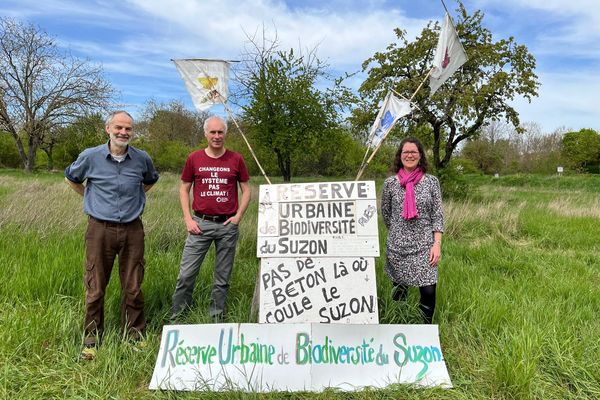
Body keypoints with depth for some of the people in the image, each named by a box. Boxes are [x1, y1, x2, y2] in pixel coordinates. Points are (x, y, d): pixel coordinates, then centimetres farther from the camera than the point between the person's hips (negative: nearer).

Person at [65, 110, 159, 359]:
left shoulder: (142, 159, 1)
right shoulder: (90, 157, -3)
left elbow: (151, 180, 24)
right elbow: (71, 178, 17)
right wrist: (92, 199, 13)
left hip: (132, 229, 1)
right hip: (100, 229, -1)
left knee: (133, 287, 8)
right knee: (95, 288, 5)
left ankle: (134, 335, 24)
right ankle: (92, 339, 22)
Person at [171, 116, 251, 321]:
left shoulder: (236, 159, 2)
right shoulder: (194, 158, 3)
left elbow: (246, 190, 8)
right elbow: (184, 189, 9)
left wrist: (238, 216, -2)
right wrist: (188, 219, -1)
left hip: (228, 225, 0)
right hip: (200, 223, 0)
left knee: (223, 276, 9)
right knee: (186, 273, 0)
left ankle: (216, 316, 24)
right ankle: (176, 316, 16)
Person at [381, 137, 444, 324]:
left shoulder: (431, 181, 1)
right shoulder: (390, 182, 1)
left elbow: (438, 215, -1)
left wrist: (437, 243, -8)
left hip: (424, 245, 0)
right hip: (398, 246, 1)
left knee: (428, 291, -3)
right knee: (399, 290, 10)